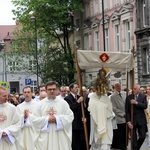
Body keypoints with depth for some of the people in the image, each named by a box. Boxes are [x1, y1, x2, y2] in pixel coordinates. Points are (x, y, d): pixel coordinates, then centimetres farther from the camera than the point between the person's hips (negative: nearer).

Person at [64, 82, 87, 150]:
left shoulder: (79, 97, 13)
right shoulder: (67, 98, -8)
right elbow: (71, 108, -20)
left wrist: (84, 117, 2)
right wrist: (78, 101, -19)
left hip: (81, 123, 6)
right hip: (73, 124, -6)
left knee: (83, 142, 7)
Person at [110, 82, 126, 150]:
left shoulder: (124, 94, 10)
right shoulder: (113, 96, -5)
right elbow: (114, 108, -9)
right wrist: (123, 114, -12)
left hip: (126, 117, 4)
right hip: (120, 118, -4)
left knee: (125, 134, 8)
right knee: (121, 135, 2)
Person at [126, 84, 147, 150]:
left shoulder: (143, 96, 2)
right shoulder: (129, 97, 0)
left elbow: (145, 106, -11)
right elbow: (127, 110, -2)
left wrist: (136, 103, -22)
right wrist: (128, 121, -10)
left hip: (141, 120, 1)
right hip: (132, 120, -1)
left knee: (142, 136, 2)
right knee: (134, 138, 2)